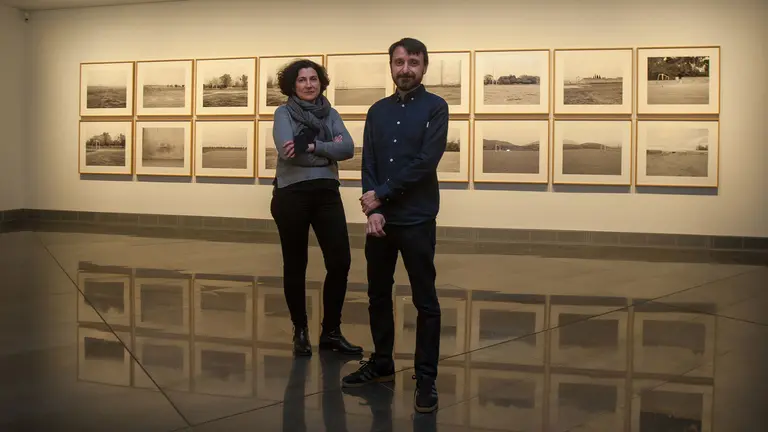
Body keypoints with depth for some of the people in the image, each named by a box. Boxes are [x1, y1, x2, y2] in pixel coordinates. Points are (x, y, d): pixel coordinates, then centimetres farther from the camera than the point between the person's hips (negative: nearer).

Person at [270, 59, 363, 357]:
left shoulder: (330, 113, 10)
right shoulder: (284, 113, -1)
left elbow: (348, 149, -6)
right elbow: (286, 150, -19)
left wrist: (310, 146, -17)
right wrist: (328, 148, -12)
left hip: (327, 193, 4)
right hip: (292, 195, -3)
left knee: (340, 262, -1)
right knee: (295, 265, 6)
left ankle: (331, 332, 13)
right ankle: (300, 332, 21)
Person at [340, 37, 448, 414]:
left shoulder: (435, 107, -2)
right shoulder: (377, 111, 12)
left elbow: (425, 162, -13)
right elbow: (368, 164, 5)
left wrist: (381, 194, -12)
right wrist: (372, 210, -10)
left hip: (417, 220, -5)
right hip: (379, 218, 5)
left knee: (425, 301, 0)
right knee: (378, 295, 13)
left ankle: (426, 378, 7)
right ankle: (381, 363, 27)